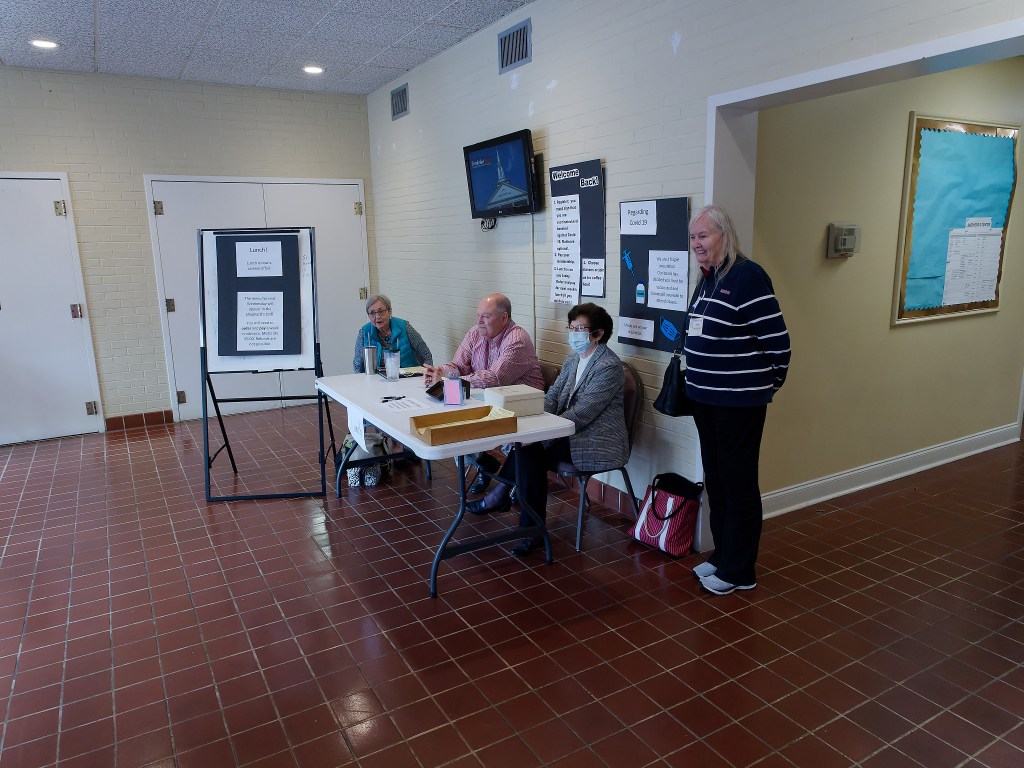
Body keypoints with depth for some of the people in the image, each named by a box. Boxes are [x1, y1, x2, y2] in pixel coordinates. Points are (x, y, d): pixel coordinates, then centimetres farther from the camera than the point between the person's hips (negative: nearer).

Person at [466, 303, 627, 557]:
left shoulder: (609, 366, -15)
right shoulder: (572, 361, 13)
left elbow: (582, 413, -21)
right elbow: (551, 397, 9)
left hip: (597, 443, -8)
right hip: (570, 433, 8)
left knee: (532, 448, -22)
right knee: (528, 447, -14)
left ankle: (501, 496, -3)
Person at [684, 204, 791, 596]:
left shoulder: (748, 277, -15)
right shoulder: (706, 280, 11)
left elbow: (777, 340, -15)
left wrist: (769, 383, -2)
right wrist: (699, 381, 16)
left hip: (740, 402, -8)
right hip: (706, 398, 8)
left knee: (738, 483, 2)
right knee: (715, 479, 16)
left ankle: (738, 570, 16)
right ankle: (723, 554, 32)